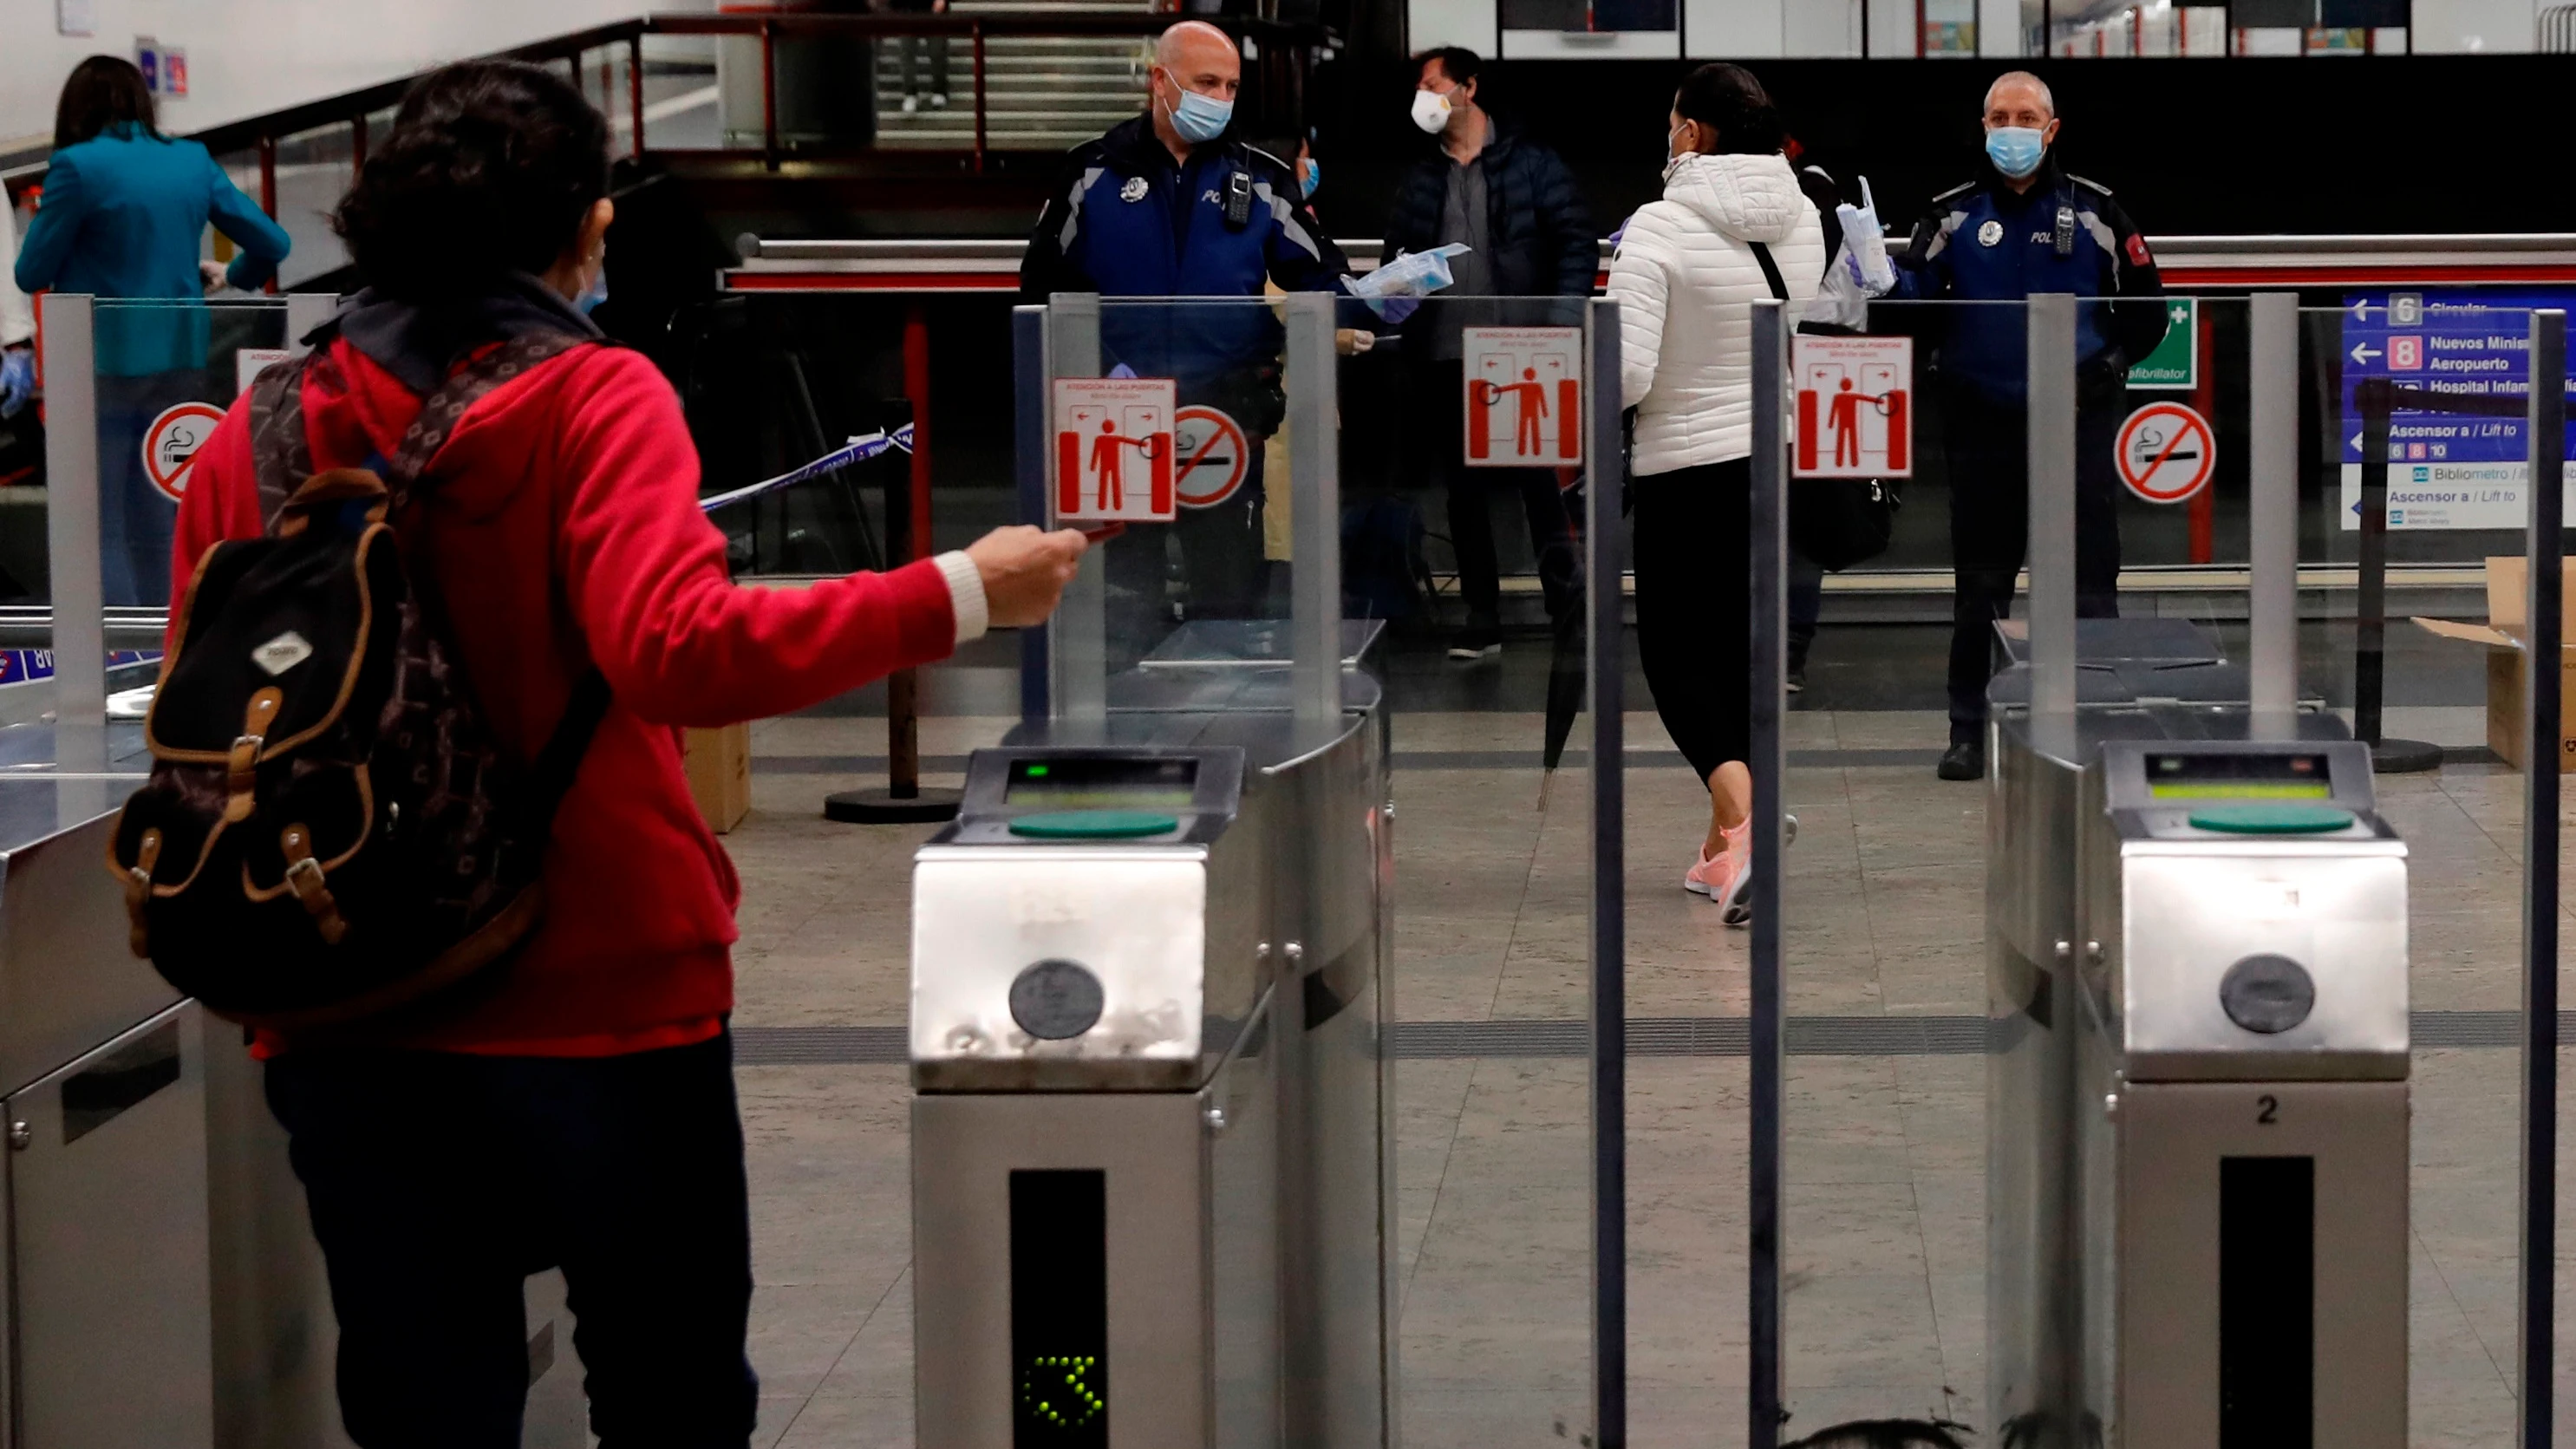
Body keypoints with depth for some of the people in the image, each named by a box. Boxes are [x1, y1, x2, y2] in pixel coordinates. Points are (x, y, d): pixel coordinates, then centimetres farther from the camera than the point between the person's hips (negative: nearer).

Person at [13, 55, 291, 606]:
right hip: (181, 360, 5)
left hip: (104, 364, -5)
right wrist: (232, 277, 29)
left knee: (98, 532, 0)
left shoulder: (78, 167, -11)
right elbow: (272, 243, 9)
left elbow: (31, 274, -6)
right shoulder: (192, 161, 6)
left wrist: (41, 224, 14)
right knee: (158, 529, 13)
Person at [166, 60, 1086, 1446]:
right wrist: (959, 596, -19)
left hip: (342, 1016, 3)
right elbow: (683, 651, -23)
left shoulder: (254, 436, 2)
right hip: (601, 1000, -3)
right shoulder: (593, 399, -9)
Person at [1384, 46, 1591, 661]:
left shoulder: (1530, 164, 1)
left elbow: (1578, 241, -3)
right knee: (1464, 490, 6)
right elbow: (1397, 260, 17)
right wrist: (1397, 325, 1)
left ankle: (1566, 606, 6)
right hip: (1447, 357, 4)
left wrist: (1560, 322, -12)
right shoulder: (1419, 181, 12)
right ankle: (1481, 619, 12)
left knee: (1539, 482, -2)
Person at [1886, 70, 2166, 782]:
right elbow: (1915, 297, -5)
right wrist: (1881, 274, -24)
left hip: (2076, 423, -1)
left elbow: (2144, 307, 10)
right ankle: (1969, 731, 13)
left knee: (2088, 582, 1)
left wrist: (2109, 363, 1)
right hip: (1982, 427, 1)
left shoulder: (2094, 210, 4)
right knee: (1978, 585, 7)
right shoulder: (1954, 214, 6)